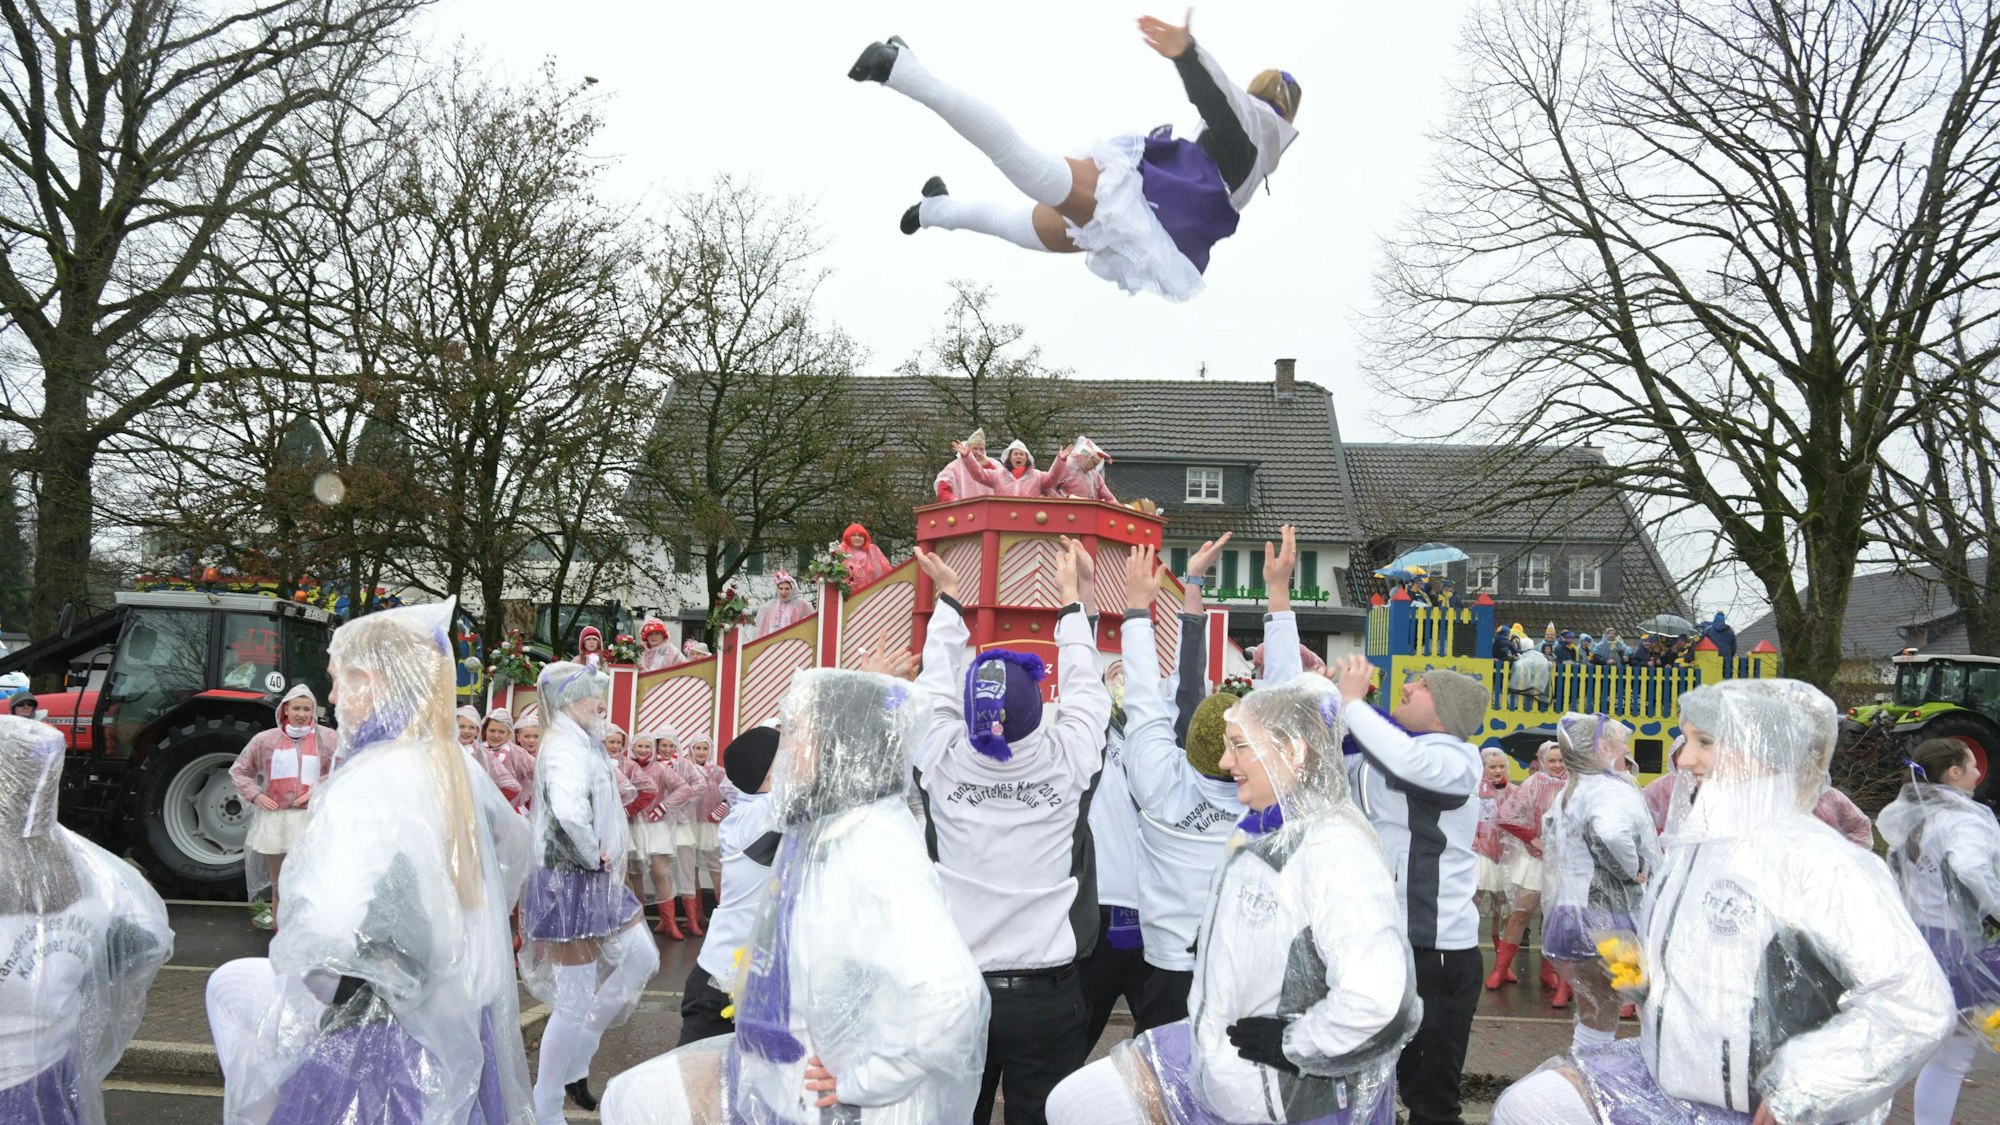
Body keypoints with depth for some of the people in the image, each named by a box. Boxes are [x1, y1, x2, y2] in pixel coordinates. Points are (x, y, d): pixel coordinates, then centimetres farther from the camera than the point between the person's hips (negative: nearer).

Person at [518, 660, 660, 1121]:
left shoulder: (582, 743, 10)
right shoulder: (566, 746, -21)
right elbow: (569, 811, -39)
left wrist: (602, 859, 10)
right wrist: (594, 856, -23)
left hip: (595, 879, 10)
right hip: (572, 882, -10)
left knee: (641, 960, 17)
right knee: (576, 1000, -2)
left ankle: (575, 1063, 25)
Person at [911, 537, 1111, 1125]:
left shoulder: (941, 763, -11)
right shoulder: (1068, 764, -13)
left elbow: (936, 688, 8)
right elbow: (1085, 690, 6)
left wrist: (947, 597, 21)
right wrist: (1071, 596, 19)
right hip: (1047, 993, -1)